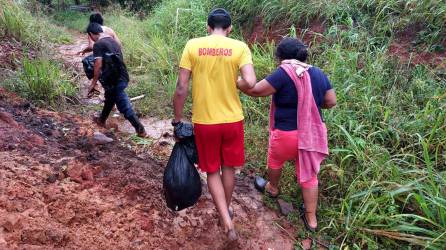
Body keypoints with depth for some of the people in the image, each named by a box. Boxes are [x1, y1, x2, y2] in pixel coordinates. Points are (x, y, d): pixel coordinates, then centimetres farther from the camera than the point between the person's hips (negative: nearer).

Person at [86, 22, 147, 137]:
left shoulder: (98, 45, -10)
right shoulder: (113, 41, 13)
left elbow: (98, 66, -16)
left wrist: (93, 83, -7)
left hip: (114, 80, -8)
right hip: (122, 76, 8)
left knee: (124, 106, -2)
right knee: (109, 99, 27)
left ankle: (140, 129, 0)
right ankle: (102, 120, 46)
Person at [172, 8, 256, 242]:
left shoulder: (193, 45, -6)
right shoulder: (239, 47, -6)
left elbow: (181, 88, -9)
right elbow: (250, 83, -20)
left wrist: (177, 119, 2)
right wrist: (234, 82, 3)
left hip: (204, 121, 0)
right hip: (232, 119, 1)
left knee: (212, 171, 15)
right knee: (229, 167, 22)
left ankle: (227, 221, 9)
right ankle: (227, 208, 42)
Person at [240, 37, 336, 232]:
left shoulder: (284, 73, -17)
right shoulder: (318, 73, 2)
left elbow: (256, 90, -17)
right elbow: (331, 102, 5)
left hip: (287, 134, -5)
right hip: (313, 133, 5)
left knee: (275, 161, 26)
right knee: (308, 174, 15)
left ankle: (272, 188, 53)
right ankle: (311, 219, 23)